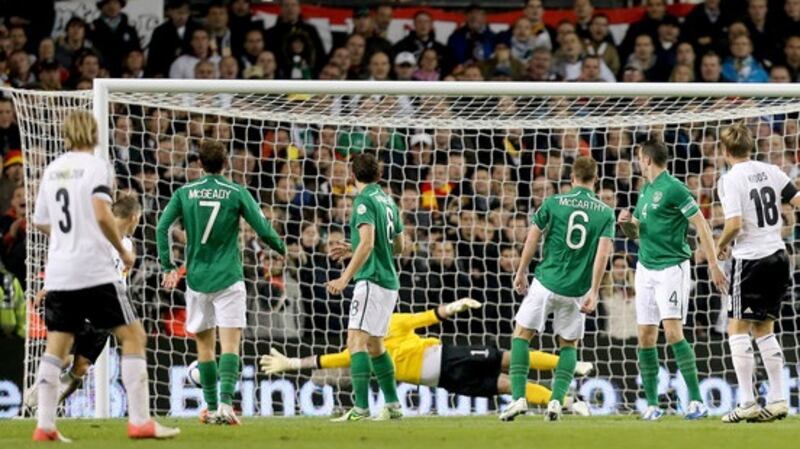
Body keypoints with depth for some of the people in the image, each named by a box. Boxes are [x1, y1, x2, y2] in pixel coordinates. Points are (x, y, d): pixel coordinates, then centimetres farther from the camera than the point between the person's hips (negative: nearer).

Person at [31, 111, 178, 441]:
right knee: (133, 336, 1)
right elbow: (102, 215, -18)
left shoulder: (52, 170, 13)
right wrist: (123, 251, -6)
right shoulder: (96, 166, -5)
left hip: (58, 274, 6)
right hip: (94, 271, -6)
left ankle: (44, 426, 3)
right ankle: (140, 422, -5)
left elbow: (41, 222, 21)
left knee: (56, 346, 10)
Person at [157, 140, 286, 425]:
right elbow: (263, 230, -3)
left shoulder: (184, 193, 3)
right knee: (230, 342, -6)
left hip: (197, 277, 2)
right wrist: (282, 249, 16)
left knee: (205, 344, 12)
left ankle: (212, 408, 15)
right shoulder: (237, 193, -2)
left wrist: (168, 268, 2)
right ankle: (225, 402, -24)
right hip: (228, 278, -2)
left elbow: (162, 227, -3)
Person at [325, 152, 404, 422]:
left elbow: (367, 243, -21)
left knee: (356, 341, -14)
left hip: (372, 280, -9)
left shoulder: (364, 200, -10)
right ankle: (392, 406, 20)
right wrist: (352, 251, 27)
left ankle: (360, 408, -24)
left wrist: (345, 278, -23)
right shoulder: (387, 201, 16)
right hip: (389, 281, 9)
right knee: (374, 344, 18)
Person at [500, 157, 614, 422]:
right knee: (569, 344, 18)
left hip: (547, 282, -2)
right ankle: (556, 400, 0)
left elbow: (533, 238, 0)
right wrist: (594, 292, -7)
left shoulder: (554, 203, -2)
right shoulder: (606, 213, 1)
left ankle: (518, 397, -5)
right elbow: (602, 254, -8)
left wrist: (521, 272, 12)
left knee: (521, 335, 9)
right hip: (577, 289, 2)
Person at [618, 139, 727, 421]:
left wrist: (713, 265, -18)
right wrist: (626, 223, 2)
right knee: (646, 337, 3)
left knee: (673, 332, -17)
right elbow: (635, 232, 26)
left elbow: (702, 226, -13)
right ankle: (652, 404, 9)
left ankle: (696, 400, -14)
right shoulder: (645, 191, 15)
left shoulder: (673, 188, -11)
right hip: (645, 269, 8)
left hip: (671, 268, -8)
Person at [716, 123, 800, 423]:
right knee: (764, 329, 15)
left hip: (750, 259, -6)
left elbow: (734, 224, -19)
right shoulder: (770, 171, 6)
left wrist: (722, 245, -1)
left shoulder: (730, 180, -11)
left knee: (738, 329, 0)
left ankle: (747, 403, -6)